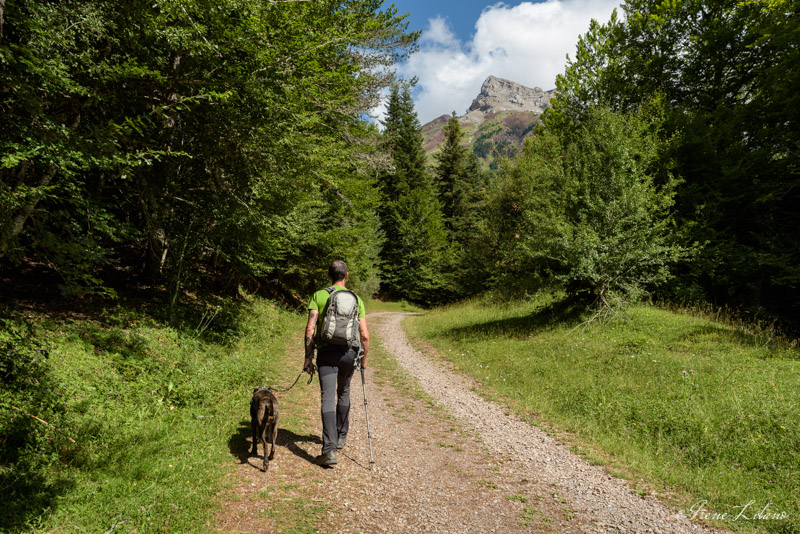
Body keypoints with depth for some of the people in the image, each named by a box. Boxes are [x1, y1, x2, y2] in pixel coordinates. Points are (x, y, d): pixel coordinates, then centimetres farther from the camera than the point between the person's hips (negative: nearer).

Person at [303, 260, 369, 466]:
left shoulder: (318, 296, 0)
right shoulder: (356, 299, 5)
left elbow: (310, 329, -9)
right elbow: (364, 335, 1)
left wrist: (308, 358, -4)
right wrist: (364, 358, 14)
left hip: (326, 352, -2)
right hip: (349, 352, 2)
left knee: (328, 399, -5)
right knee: (343, 392, 24)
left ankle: (329, 449, -15)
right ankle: (341, 436, 36)